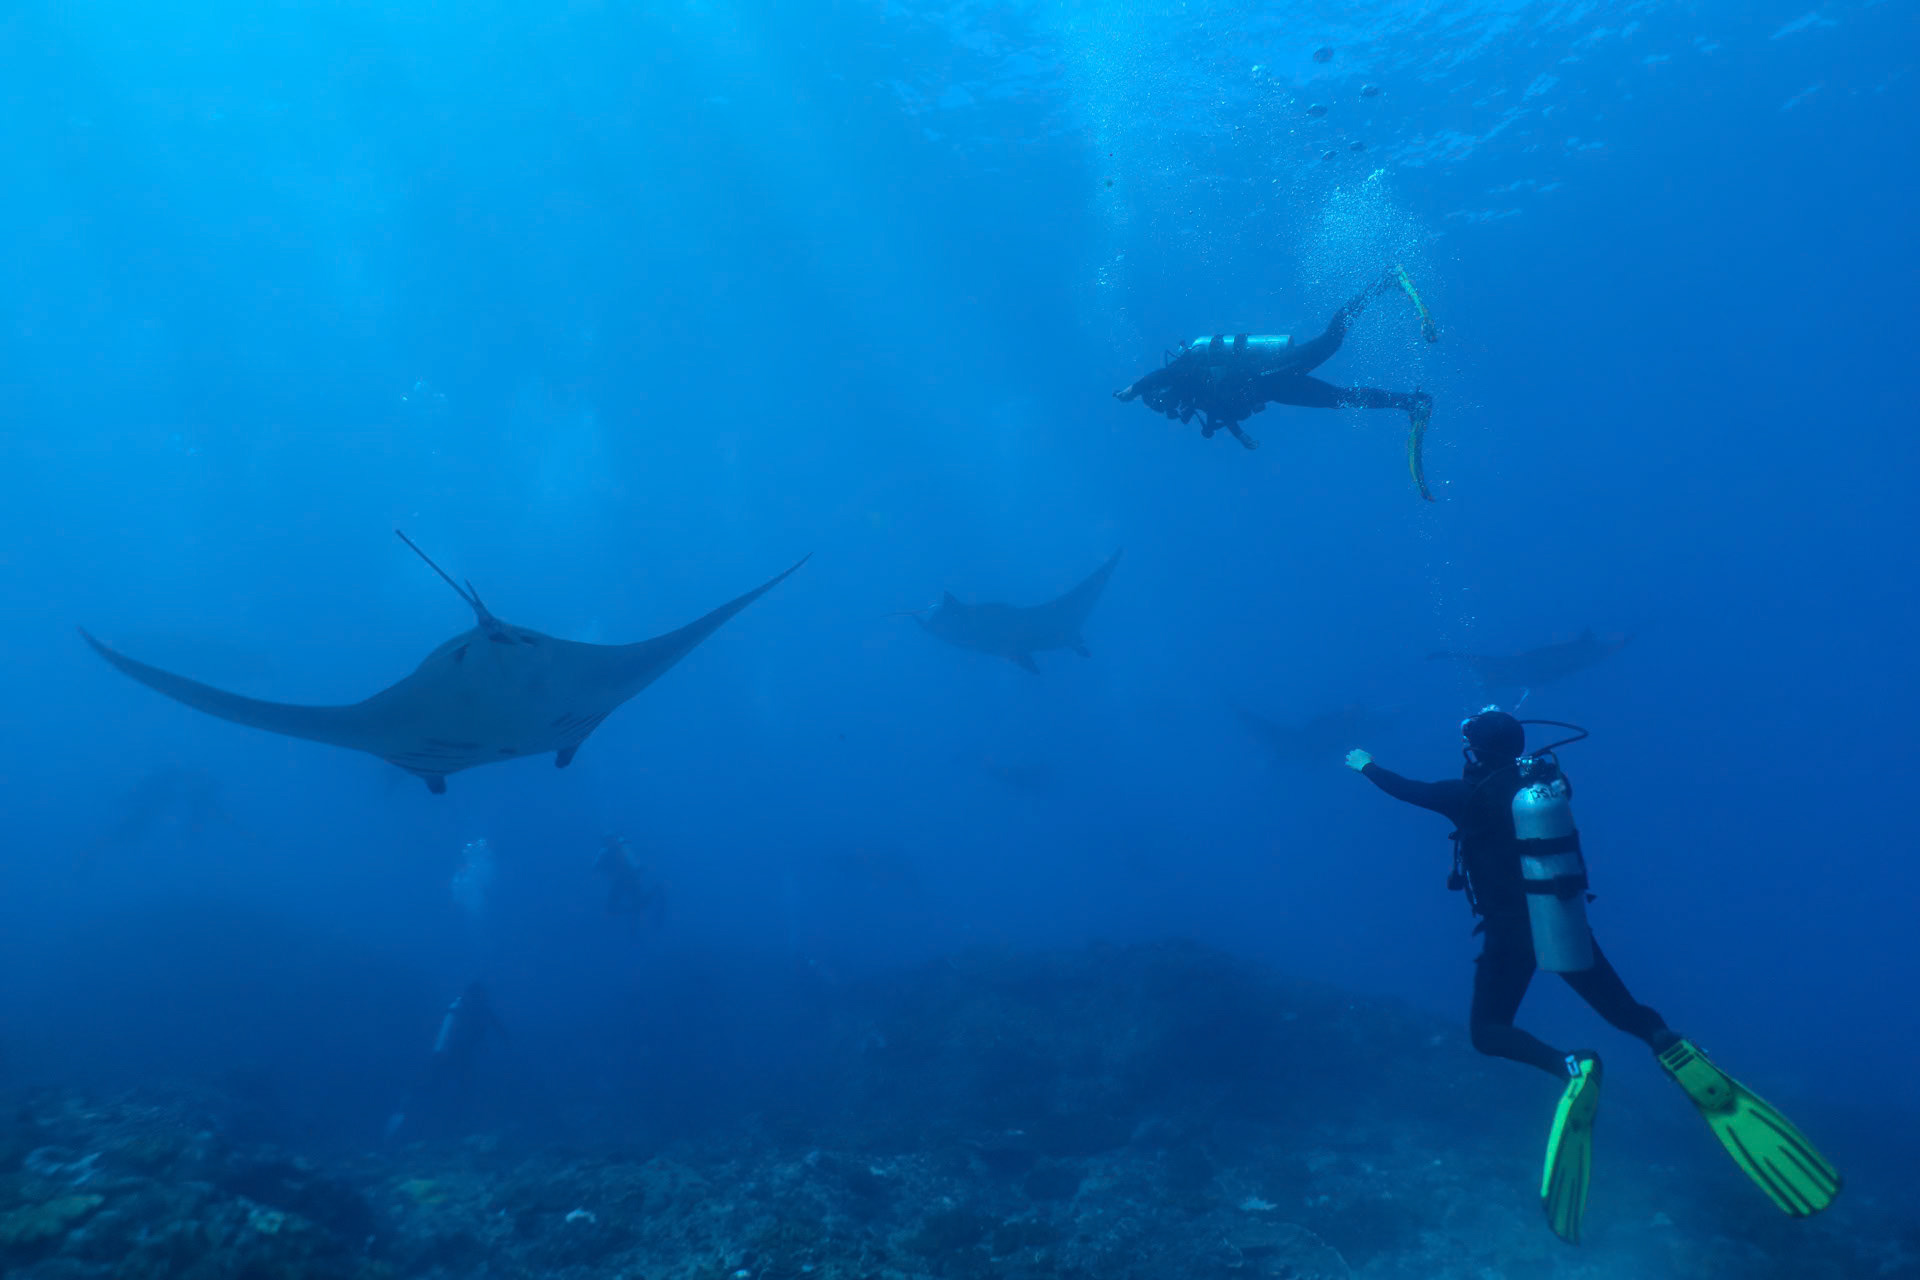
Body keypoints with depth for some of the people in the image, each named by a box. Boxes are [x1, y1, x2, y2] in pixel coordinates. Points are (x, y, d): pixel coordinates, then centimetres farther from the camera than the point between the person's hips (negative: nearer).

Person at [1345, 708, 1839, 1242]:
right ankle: (1674, 1051, -21)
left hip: (1511, 932, -5)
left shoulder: (1467, 793, -13)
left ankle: (1569, 1067, -23)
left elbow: (1405, 789, 0)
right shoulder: (1544, 774, 1)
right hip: (1565, 925, 5)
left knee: (1487, 1032, 7)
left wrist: (1365, 765, 18)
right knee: (1625, 1012, 15)